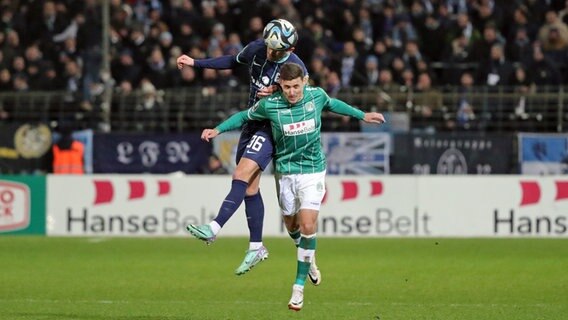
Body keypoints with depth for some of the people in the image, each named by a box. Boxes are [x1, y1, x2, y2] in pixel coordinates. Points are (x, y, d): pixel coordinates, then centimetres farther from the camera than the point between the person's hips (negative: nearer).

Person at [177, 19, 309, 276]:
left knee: (241, 176, -22)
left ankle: (214, 228, -30)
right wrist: (195, 63, 15)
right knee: (250, 188, 7)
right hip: (251, 123, 7)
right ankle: (256, 247, 15)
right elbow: (233, 62, 17)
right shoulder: (256, 49, -3)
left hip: (273, 129, -7)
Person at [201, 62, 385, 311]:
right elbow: (244, 116, 5)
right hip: (285, 171, 1)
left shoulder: (316, 95, -10)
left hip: (313, 170, -1)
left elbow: (332, 104, 14)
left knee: (307, 226, -13)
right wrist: (218, 130, -3)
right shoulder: (269, 105, -14)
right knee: (292, 226, 11)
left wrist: (361, 115, 23)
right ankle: (308, 258, 44)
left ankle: (299, 286, -5)